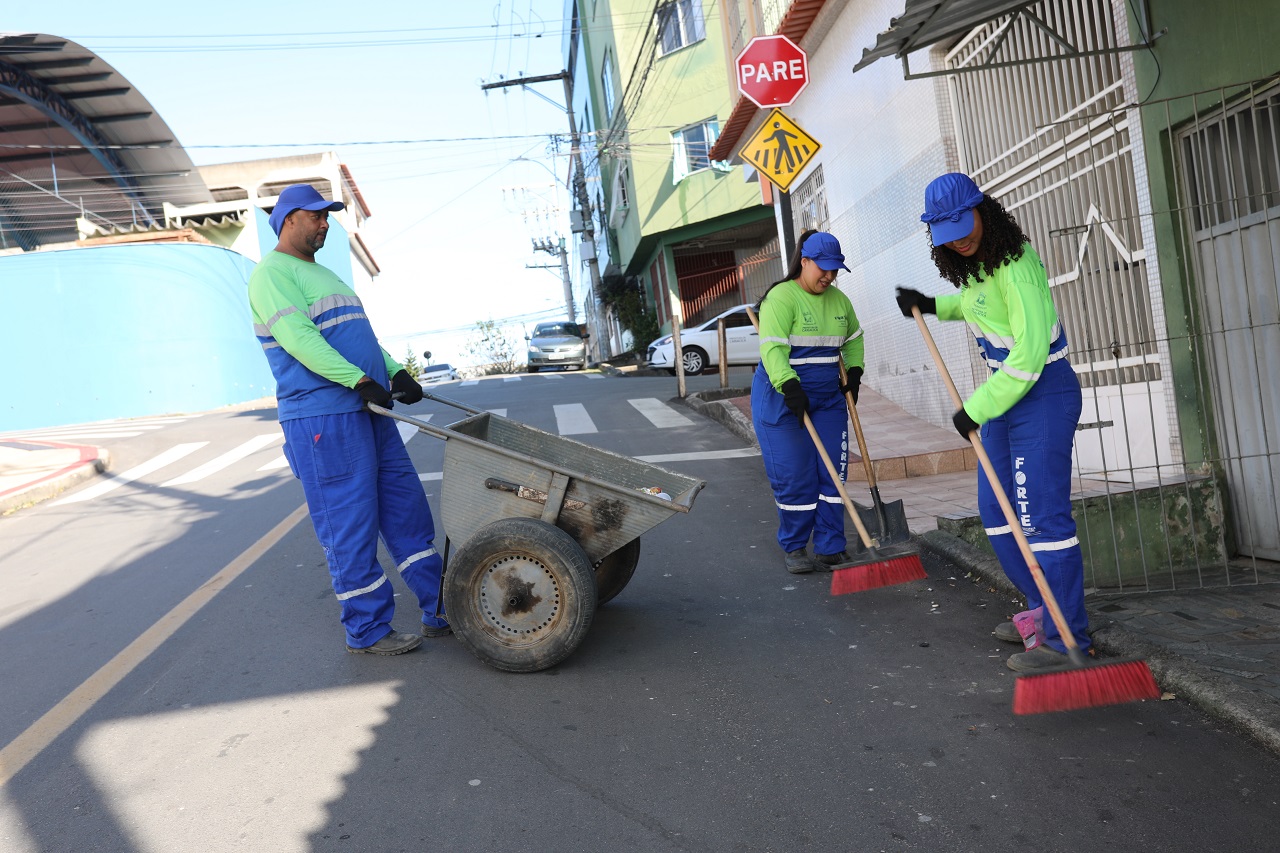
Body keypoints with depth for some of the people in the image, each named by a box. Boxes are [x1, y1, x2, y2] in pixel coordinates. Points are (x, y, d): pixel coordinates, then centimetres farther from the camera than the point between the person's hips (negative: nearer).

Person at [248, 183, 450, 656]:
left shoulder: (321, 275, 25)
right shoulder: (272, 273, -5)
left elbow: (358, 334, 21)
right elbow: (298, 338, -19)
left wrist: (395, 372, 5)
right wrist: (359, 380, -27)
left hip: (368, 409, 10)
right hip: (322, 417, -9)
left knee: (406, 506, 9)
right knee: (349, 521, -4)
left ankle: (442, 609, 17)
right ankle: (367, 630, 8)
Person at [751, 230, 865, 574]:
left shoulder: (839, 299, 10)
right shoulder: (781, 297, -13)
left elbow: (854, 336, 26)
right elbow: (773, 348, -23)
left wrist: (854, 372, 13)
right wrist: (790, 387, -32)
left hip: (828, 398, 6)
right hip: (783, 398, -6)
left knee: (832, 473, 3)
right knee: (793, 477, -3)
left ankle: (831, 549, 11)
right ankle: (794, 548, 13)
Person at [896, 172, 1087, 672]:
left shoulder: (1014, 264, -23)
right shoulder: (975, 262, 6)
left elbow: (1031, 350, -27)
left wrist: (977, 408, -22)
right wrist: (934, 306, 18)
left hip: (1044, 392, -10)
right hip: (1007, 390, 10)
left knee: (1042, 513, -10)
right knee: (997, 510, 14)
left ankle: (1067, 637, -2)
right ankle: (1043, 610, 27)